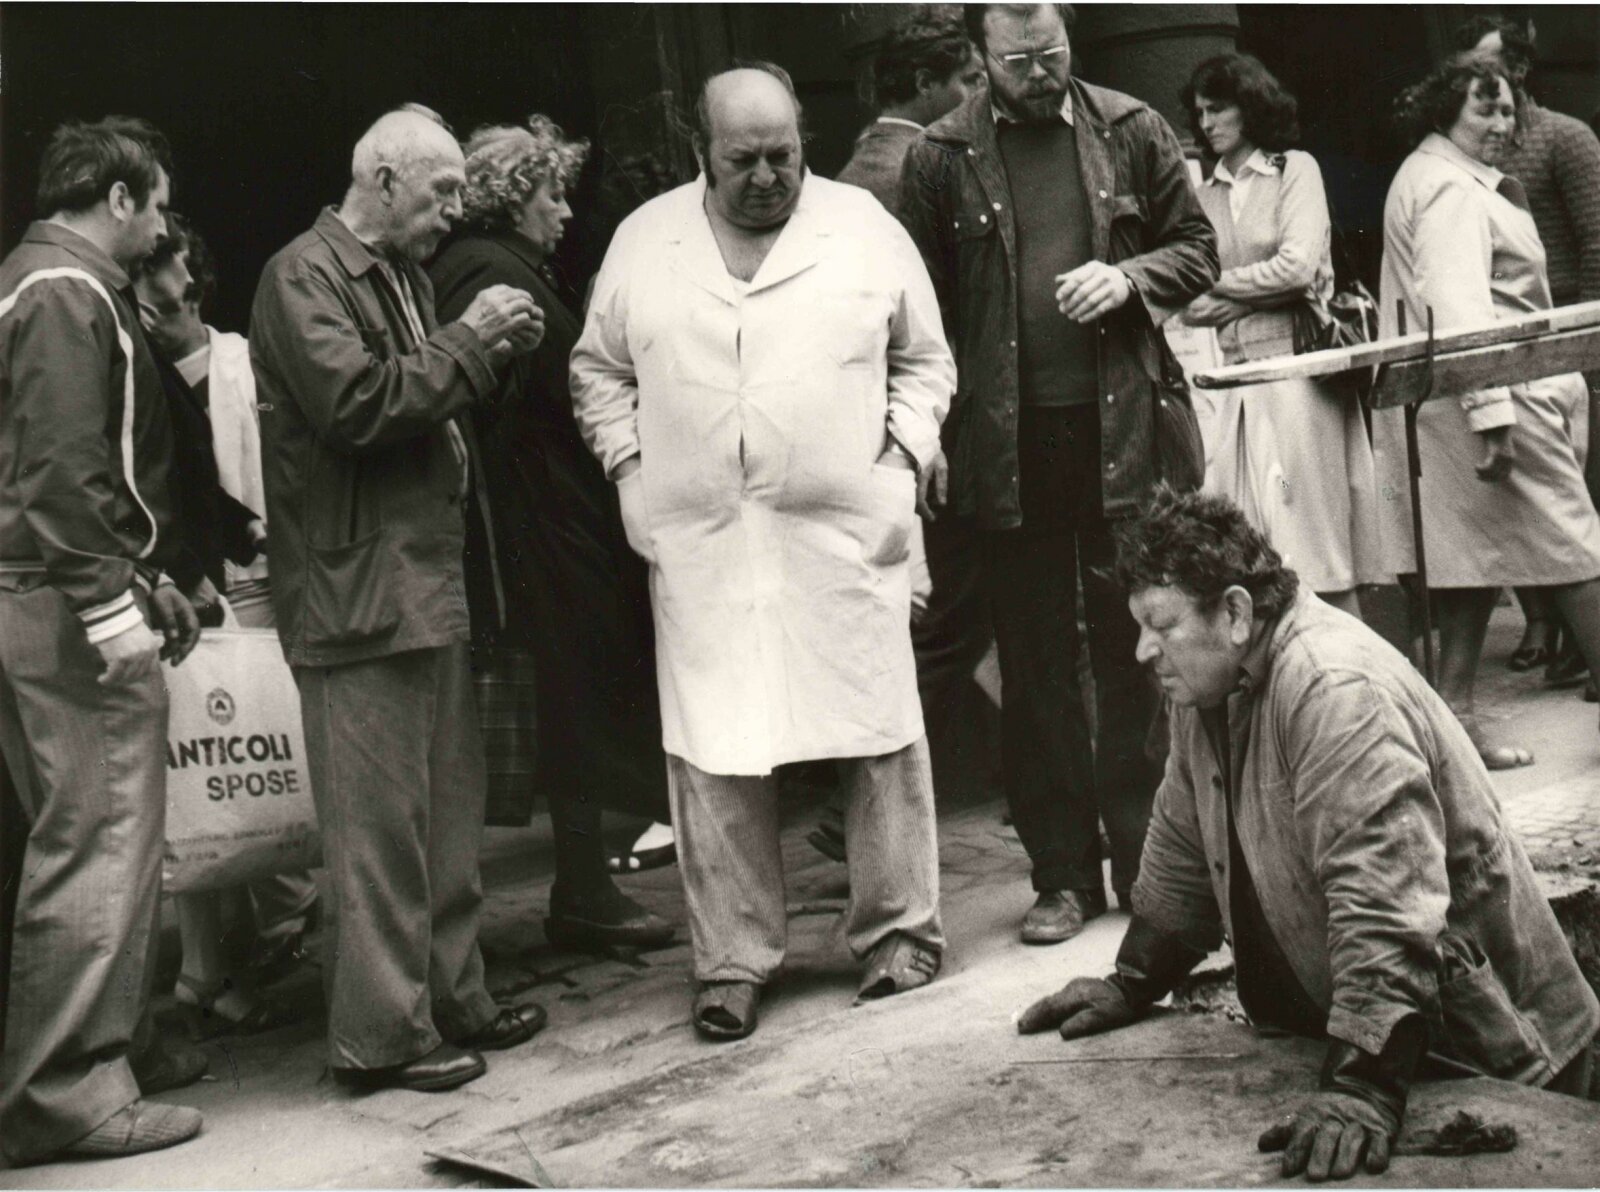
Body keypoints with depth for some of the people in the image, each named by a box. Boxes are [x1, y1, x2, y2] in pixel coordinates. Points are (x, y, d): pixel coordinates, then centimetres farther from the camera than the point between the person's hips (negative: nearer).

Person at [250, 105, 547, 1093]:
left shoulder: (404, 277, 19)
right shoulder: (304, 276, -9)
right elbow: (358, 401, -21)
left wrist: (496, 352, 8)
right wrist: (470, 341, -14)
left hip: (430, 580, 10)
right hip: (359, 590, -10)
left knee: (450, 807, 14)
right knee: (381, 818, -5)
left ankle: (454, 1000, 24)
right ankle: (384, 1035, 3)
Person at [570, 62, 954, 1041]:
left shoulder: (865, 227, 6)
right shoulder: (643, 242, 9)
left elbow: (925, 360, 12)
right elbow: (598, 370, 18)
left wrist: (904, 454, 0)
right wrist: (631, 467, 6)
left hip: (848, 531, -1)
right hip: (700, 544, 1)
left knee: (882, 737, 3)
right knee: (713, 754, 1)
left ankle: (900, 931, 19)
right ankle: (733, 961, 12)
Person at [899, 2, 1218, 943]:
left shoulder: (1132, 133, 6)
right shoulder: (943, 159, 2)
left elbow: (1199, 251, 11)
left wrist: (1128, 277, -10)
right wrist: (931, 436, -4)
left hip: (1126, 431, 1)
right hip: (1010, 442, 0)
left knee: (1136, 652, 6)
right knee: (1037, 664, 6)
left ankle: (1145, 858, 18)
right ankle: (1064, 874, 15)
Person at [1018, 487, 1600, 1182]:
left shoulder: (1337, 688, -27)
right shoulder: (1208, 685, 3)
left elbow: (1387, 904, -34)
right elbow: (1184, 855, 16)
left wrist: (1362, 1088, -38)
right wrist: (1131, 987, 12)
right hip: (1324, 1026, 8)